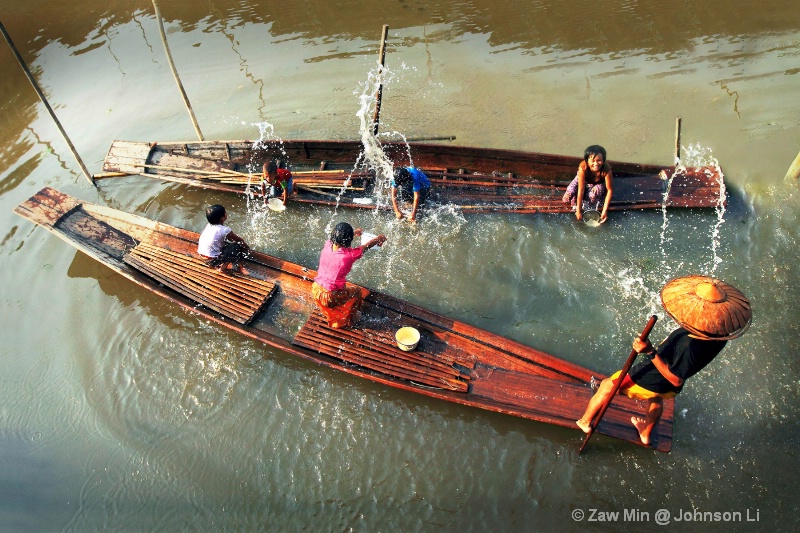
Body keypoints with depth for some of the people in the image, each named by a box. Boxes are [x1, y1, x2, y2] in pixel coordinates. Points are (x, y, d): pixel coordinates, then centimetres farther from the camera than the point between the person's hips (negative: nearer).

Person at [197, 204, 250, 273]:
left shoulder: (209, 225, 2)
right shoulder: (225, 230, -17)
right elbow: (240, 240, 0)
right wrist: (247, 247, 18)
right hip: (213, 259, -8)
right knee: (239, 246, -1)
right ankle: (224, 265, -8)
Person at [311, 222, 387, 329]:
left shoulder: (328, 245, -7)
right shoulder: (350, 254, -22)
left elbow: (339, 237, 17)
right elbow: (367, 245, -2)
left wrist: (354, 233, 36)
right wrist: (379, 238, 18)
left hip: (316, 291, 6)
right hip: (330, 297, -5)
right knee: (357, 292, 22)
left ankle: (331, 317, 55)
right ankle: (347, 321, 38)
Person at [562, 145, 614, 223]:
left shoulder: (606, 169, -36)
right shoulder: (583, 168, -37)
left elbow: (610, 190, -27)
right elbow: (581, 190, -34)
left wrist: (605, 210, -31)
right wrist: (578, 210, -33)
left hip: (598, 183, 0)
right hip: (584, 181, 0)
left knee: (598, 190, -35)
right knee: (567, 198, -20)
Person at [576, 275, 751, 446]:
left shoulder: (690, 345, -42)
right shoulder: (721, 333, -20)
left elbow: (676, 380, -33)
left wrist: (651, 352, -40)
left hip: (648, 381, -7)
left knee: (607, 386, 17)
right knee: (656, 398, 40)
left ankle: (585, 422, 39)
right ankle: (646, 434, 65)